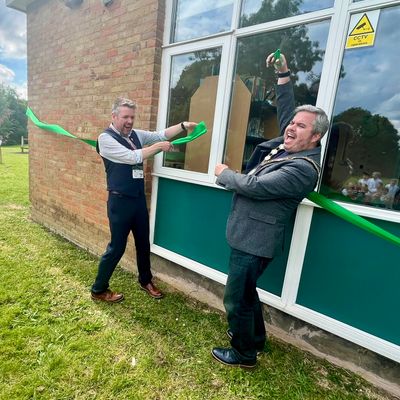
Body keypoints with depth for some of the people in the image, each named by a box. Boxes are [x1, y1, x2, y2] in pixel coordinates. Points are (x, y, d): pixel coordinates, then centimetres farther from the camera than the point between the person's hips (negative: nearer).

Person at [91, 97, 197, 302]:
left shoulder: (136, 134, 8)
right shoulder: (105, 138, -12)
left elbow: (159, 134, 5)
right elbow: (132, 157, -22)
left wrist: (183, 125, -8)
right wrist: (158, 146, -16)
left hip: (139, 199, 7)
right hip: (120, 201, -7)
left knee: (143, 243, 17)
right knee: (117, 247, 3)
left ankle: (145, 281, 38)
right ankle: (98, 289, 24)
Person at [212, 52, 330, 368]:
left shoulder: (303, 167, -22)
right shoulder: (288, 145, 5)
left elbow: (254, 186, -25)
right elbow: (286, 108, 19)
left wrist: (224, 173, -8)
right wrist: (284, 73, 12)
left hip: (256, 240, -10)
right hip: (248, 234, 10)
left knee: (236, 299, 4)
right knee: (246, 292, 25)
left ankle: (245, 354, 28)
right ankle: (256, 338, 46)